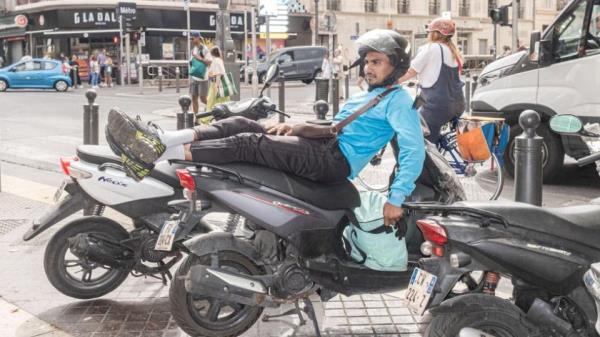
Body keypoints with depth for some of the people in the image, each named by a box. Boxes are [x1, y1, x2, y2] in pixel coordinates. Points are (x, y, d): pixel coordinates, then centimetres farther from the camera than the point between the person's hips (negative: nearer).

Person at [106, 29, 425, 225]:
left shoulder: (399, 100, -1)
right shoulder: (364, 95, 27)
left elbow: (414, 150, -13)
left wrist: (396, 199, -24)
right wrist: (294, 127, 12)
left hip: (335, 161, -9)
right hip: (323, 146, 9)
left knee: (247, 143, -24)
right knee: (242, 124, -7)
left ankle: (158, 157, -32)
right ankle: (161, 140, -22)